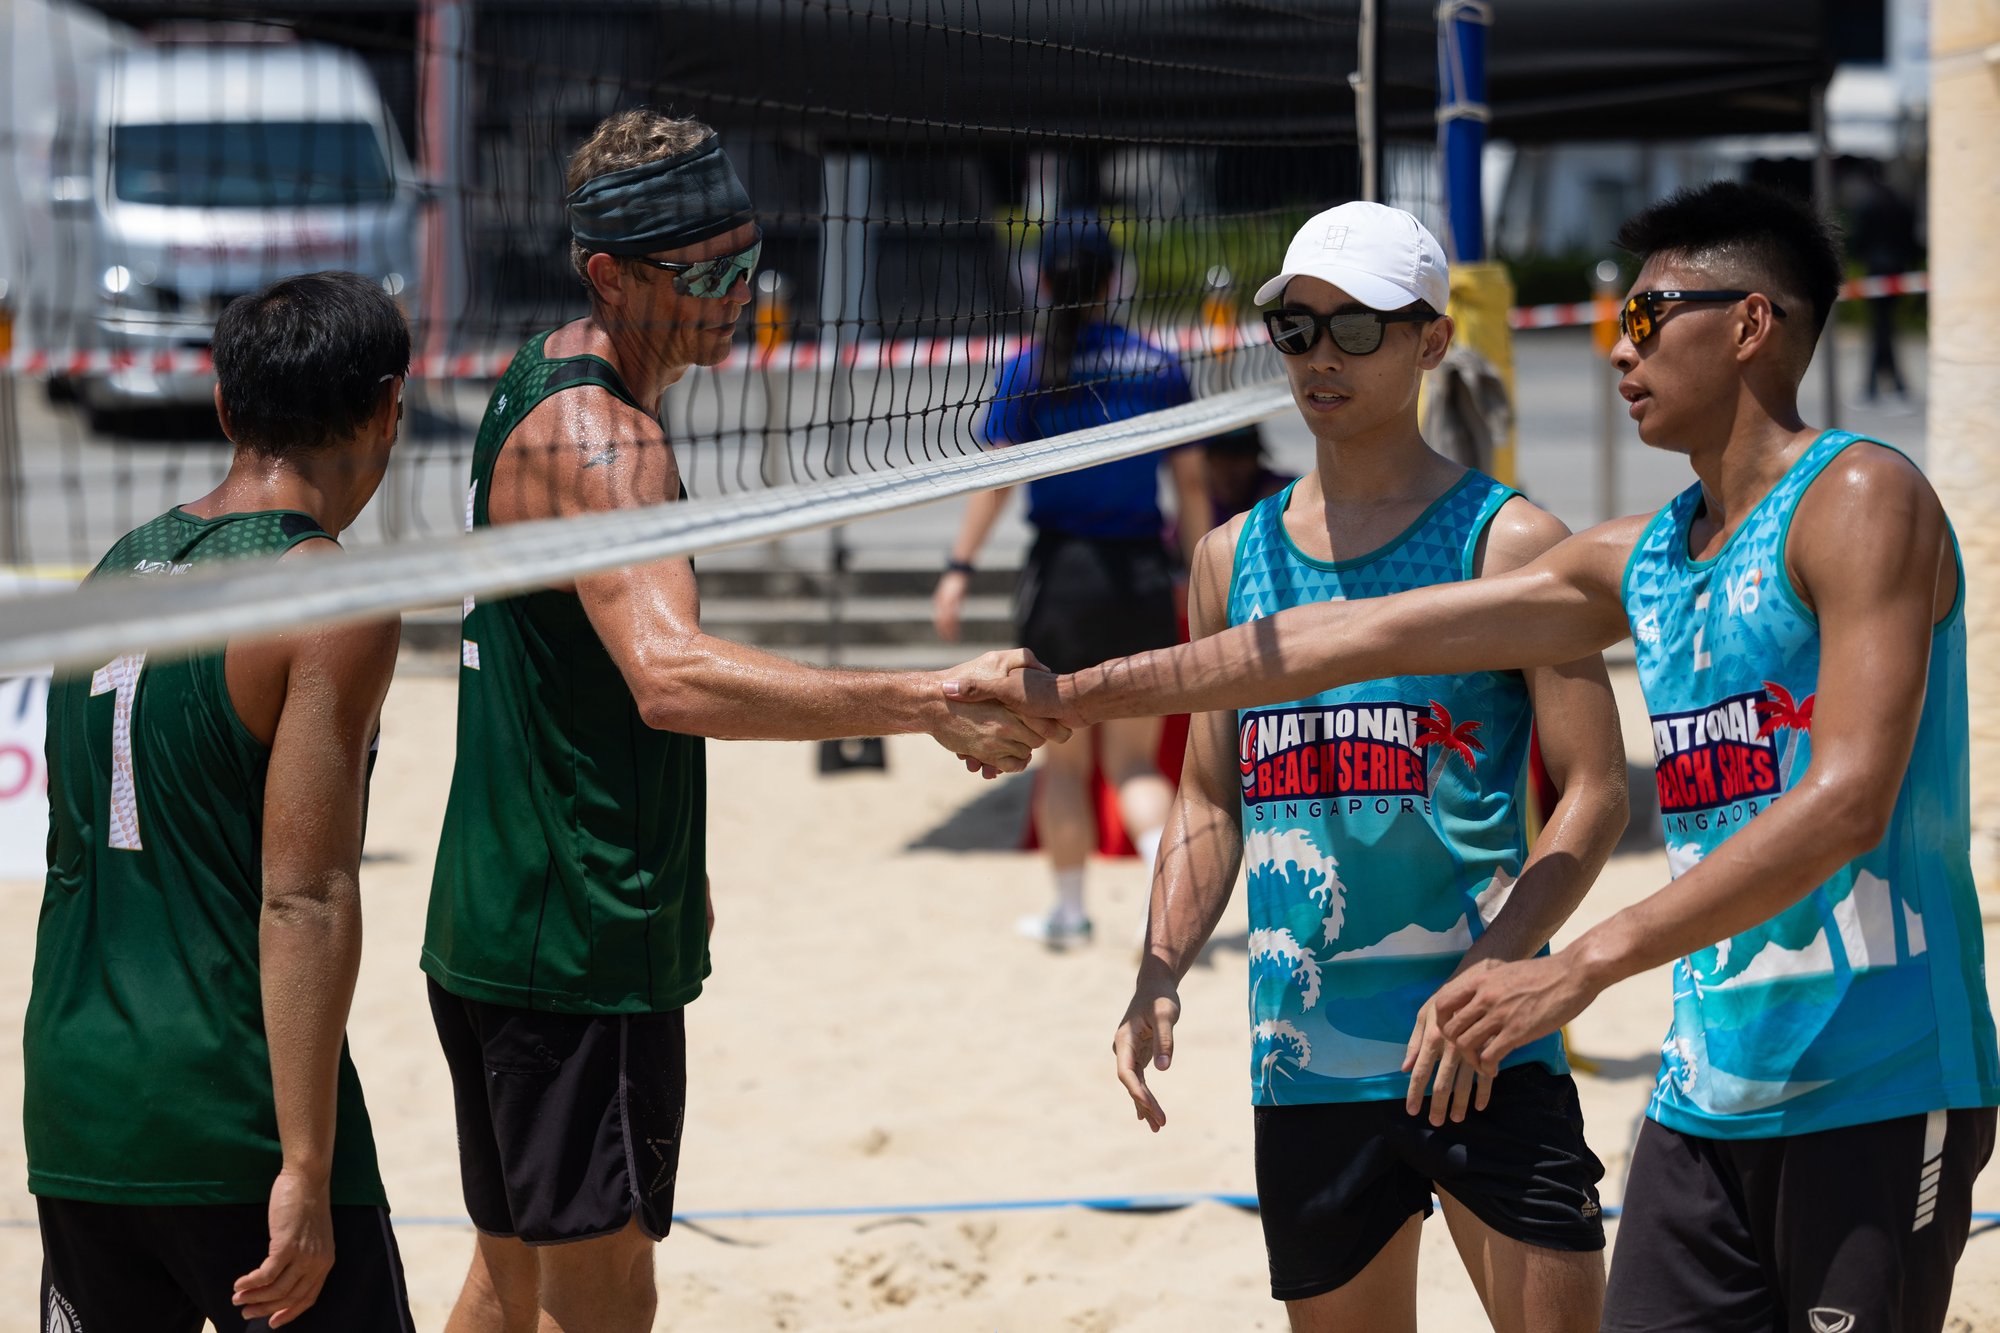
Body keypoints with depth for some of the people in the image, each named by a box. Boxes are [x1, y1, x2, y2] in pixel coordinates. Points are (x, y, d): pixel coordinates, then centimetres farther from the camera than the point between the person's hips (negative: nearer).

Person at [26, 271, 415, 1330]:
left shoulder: (119, 567, 11)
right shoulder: (332, 603, -11)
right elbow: (305, 900, -18)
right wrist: (306, 1172, -19)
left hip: (72, 1099, 7)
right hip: (231, 1120, -7)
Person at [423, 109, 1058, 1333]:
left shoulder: (550, 388, 13)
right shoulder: (596, 439, -20)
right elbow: (670, 676, -37)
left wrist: (667, 861, 27)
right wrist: (929, 704, -44)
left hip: (502, 929, 10)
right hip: (575, 946, -10)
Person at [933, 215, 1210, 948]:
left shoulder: (1028, 370, -4)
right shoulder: (1158, 366, 2)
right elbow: (1191, 483, 3)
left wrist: (959, 569, -7)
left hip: (1064, 570, -2)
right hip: (1143, 570, 2)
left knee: (1063, 758, 12)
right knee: (1134, 760, 7)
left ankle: (1069, 910, 20)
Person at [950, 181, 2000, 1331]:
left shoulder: (1860, 500, -9)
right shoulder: (1642, 559, 16)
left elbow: (1848, 803, -20)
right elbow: (1360, 639, 17)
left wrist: (1584, 966, -23)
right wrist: (1075, 696, 14)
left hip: (1874, 1093, -7)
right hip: (1709, 1097, 7)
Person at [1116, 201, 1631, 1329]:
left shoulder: (1503, 540, -2)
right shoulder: (1234, 558, 12)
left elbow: (1596, 793, -7)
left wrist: (1484, 978, -19)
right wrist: (1160, 975, 3)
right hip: (1303, 1055, 5)